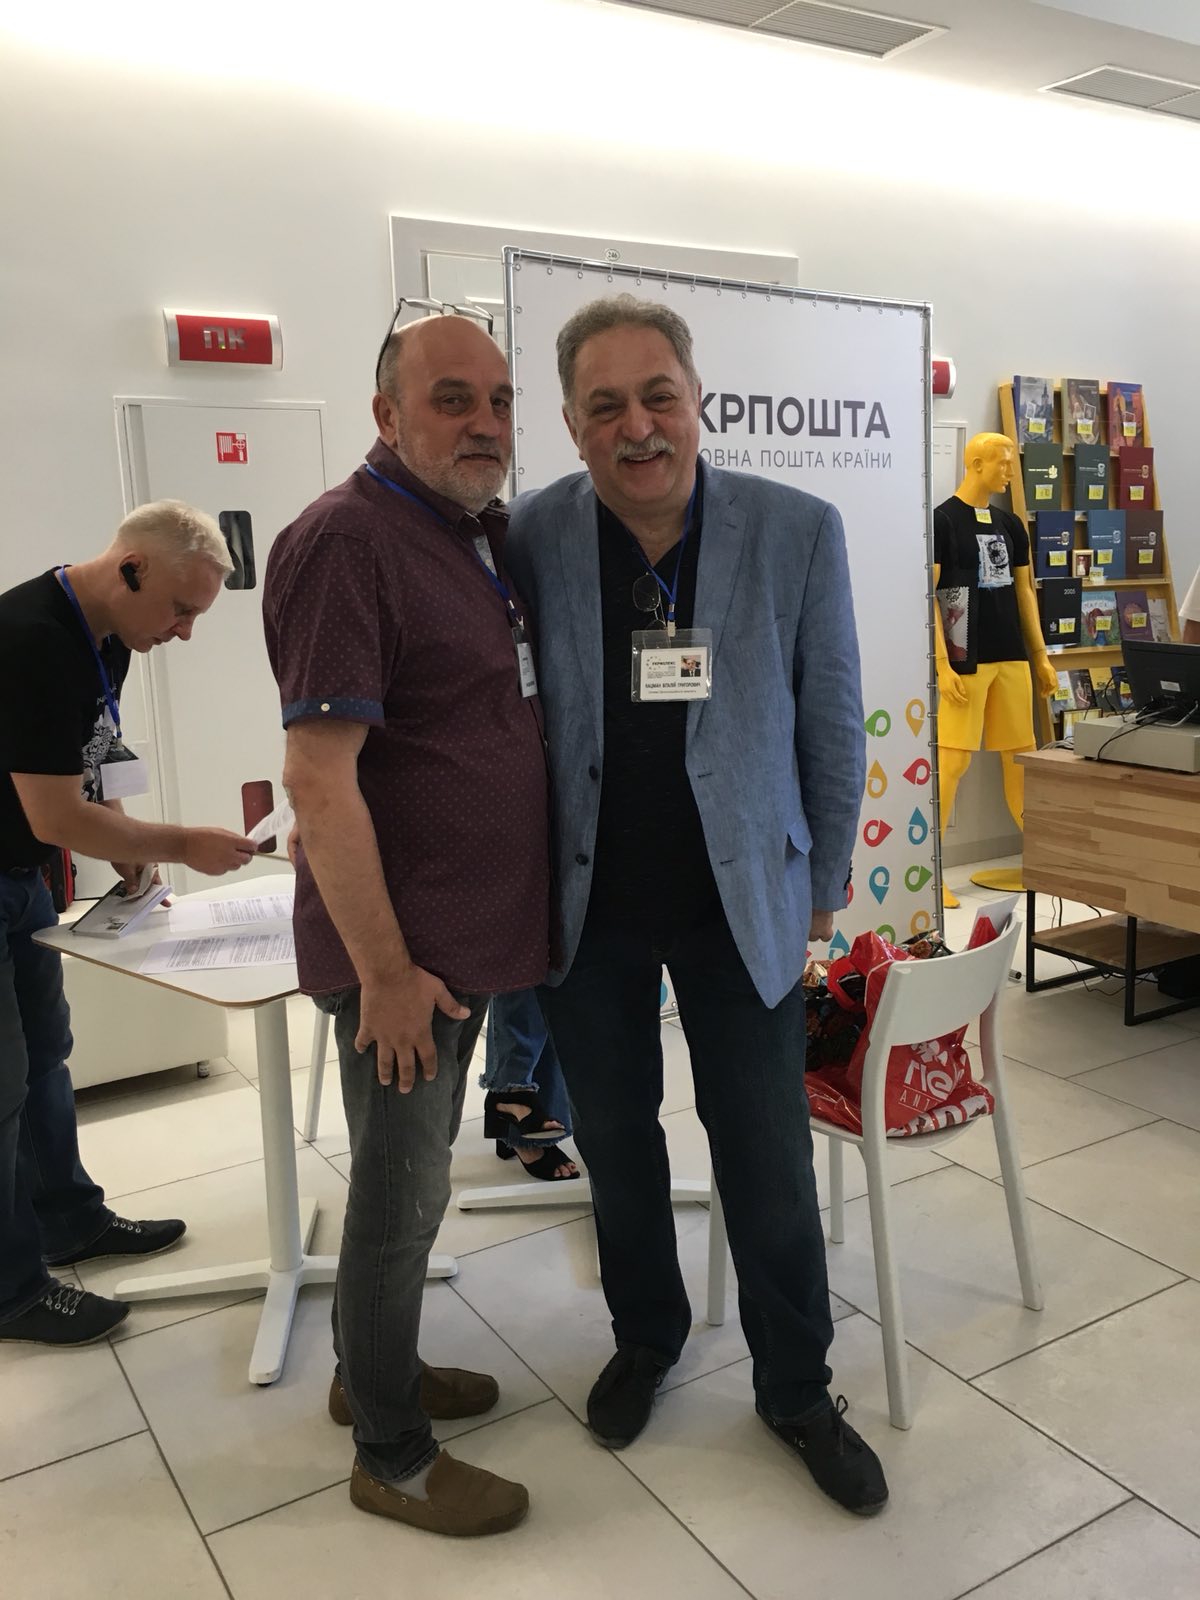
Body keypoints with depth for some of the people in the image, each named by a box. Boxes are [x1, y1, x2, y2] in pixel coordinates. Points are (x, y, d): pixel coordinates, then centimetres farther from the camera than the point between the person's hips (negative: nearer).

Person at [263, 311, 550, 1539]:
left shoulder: (482, 536, 9)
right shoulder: (346, 540, -18)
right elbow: (318, 777, -23)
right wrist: (385, 968, -21)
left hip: (467, 934, 9)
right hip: (401, 950, -8)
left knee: (414, 1172, 22)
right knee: (403, 1193, 6)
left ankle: (373, 1368, 42)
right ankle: (391, 1458, 26)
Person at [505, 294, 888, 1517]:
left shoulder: (797, 532, -9)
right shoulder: (529, 538, -8)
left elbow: (831, 726, -1)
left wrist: (822, 888, 2)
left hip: (740, 906, -1)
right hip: (586, 909, 1)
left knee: (770, 1165, 9)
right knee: (615, 1148, 18)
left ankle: (796, 1390, 34)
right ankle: (645, 1336, 44)